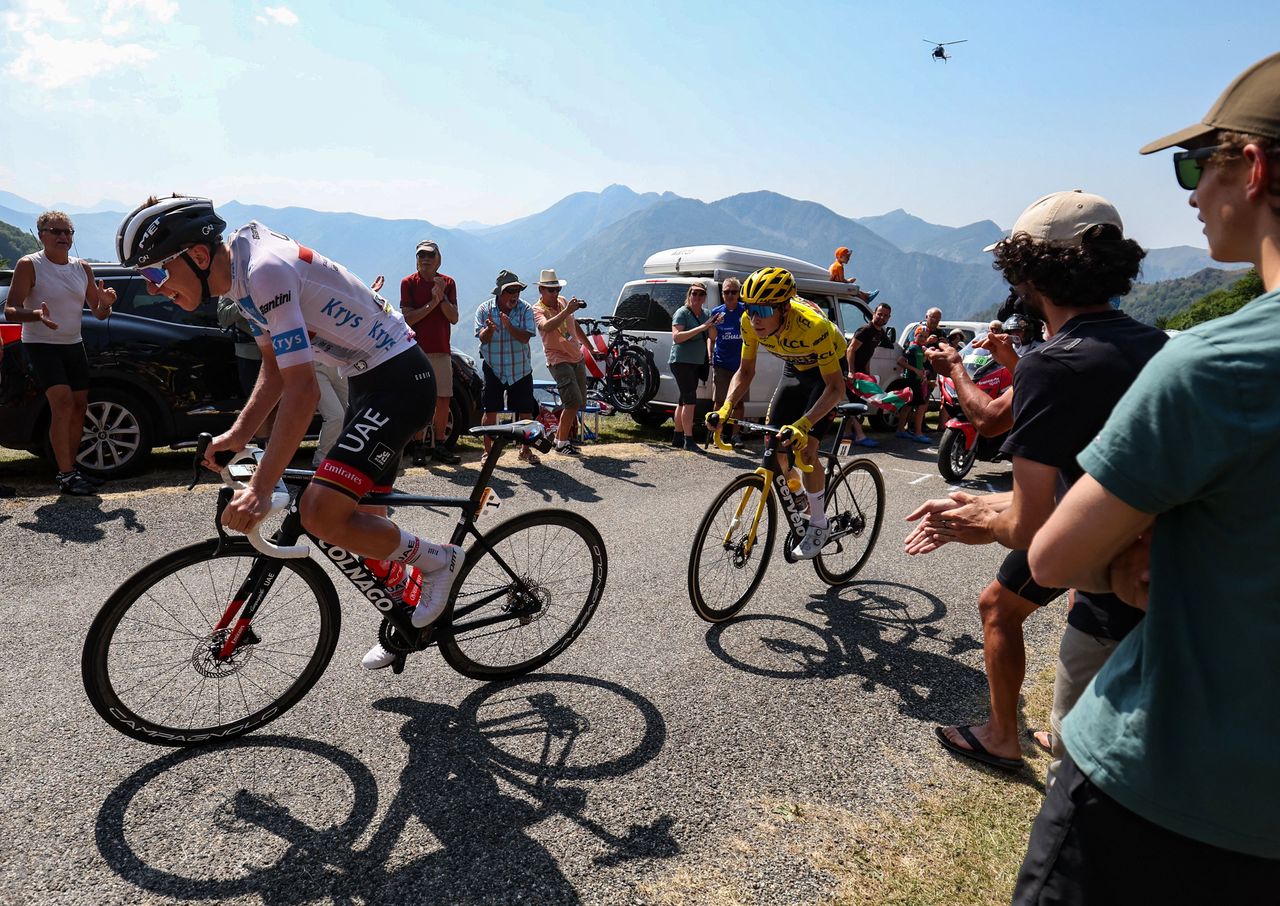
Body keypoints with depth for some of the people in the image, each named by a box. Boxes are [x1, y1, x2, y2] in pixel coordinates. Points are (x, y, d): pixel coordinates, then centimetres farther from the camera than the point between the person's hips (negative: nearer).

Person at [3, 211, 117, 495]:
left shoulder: (82, 268, 7)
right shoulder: (29, 265, -9)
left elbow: (98, 314, 9)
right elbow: (10, 310, -14)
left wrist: (105, 303, -14)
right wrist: (36, 314, -36)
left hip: (73, 345, 6)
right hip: (40, 346, -6)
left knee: (79, 407, 7)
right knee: (63, 403, -19)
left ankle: (70, 469, 19)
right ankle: (66, 475, -17)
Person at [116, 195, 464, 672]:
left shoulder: (265, 271, -22)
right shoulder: (242, 272, 8)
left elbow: (302, 390, -28)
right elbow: (276, 368, 14)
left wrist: (260, 488, -28)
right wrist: (239, 431, 2)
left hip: (399, 379, -10)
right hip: (371, 377, 10)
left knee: (320, 512, -20)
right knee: (362, 515, 17)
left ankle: (436, 560, 1)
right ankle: (407, 618, 35)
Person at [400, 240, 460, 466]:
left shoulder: (448, 282, 9)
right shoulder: (408, 283, 1)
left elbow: (454, 318, 1)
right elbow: (407, 318, -8)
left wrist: (442, 297, -13)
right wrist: (432, 303, -15)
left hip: (442, 350, 3)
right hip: (417, 350, -3)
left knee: (444, 399, 3)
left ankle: (439, 446, 12)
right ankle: (419, 447, 6)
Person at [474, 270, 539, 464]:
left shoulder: (525, 309, -3)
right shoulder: (484, 309, -2)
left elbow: (525, 337, -14)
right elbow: (482, 338, -9)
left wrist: (509, 326, -30)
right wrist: (489, 329, -31)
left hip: (521, 369, 1)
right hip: (493, 369, -1)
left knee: (526, 412, 3)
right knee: (490, 411, -3)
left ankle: (526, 450, 21)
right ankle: (488, 451, 11)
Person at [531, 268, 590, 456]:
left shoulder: (563, 302, 10)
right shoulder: (538, 310, -10)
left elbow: (575, 326, 24)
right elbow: (547, 327, -34)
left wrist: (590, 347, 26)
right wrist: (567, 311, -41)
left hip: (577, 359, 8)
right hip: (559, 361, -8)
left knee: (578, 403, 12)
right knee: (573, 402, -18)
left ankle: (560, 436, 28)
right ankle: (562, 443, -6)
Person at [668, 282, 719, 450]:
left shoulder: (706, 314, 12)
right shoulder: (682, 313, -9)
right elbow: (676, 337, -20)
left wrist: (713, 325, -11)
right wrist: (701, 327, -24)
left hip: (696, 363, 7)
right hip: (681, 361, -7)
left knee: (684, 400, 11)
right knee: (690, 399, -15)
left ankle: (678, 438, 17)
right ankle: (688, 440, -14)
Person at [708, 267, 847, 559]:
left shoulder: (812, 325, -39)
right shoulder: (750, 321, -23)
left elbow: (836, 387, -37)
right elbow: (745, 371, -10)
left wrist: (802, 425, -50)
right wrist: (724, 410, -25)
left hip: (827, 371, -5)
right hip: (794, 369, 6)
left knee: (804, 449, -19)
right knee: (775, 447, -1)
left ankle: (819, 526, 0)